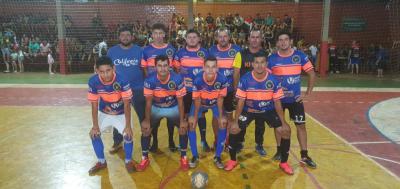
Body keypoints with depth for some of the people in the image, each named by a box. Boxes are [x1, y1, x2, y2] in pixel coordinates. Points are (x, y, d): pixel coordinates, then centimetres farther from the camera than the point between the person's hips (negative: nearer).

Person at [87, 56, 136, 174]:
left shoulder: (122, 80, -31)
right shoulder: (93, 81, -23)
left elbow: (126, 104, -26)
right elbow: (94, 105, -14)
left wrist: (128, 126, -28)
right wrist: (95, 126, -17)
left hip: (121, 113, -3)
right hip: (104, 113, 3)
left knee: (128, 134, -19)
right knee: (94, 133, -10)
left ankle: (128, 161, 8)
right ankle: (101, 162, 14)